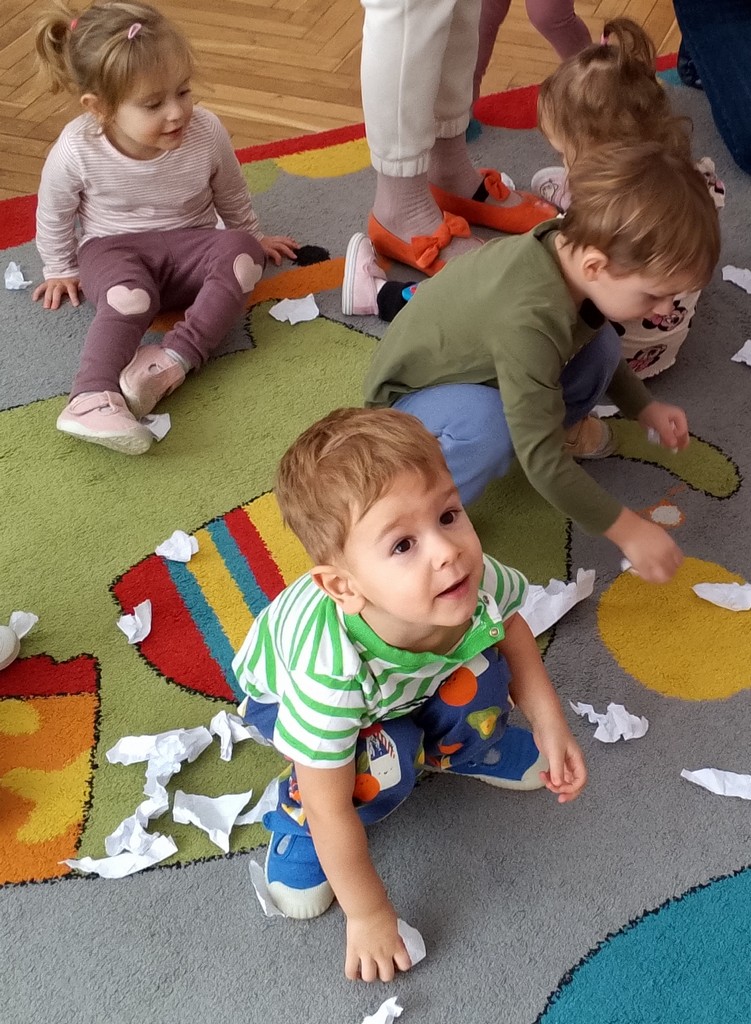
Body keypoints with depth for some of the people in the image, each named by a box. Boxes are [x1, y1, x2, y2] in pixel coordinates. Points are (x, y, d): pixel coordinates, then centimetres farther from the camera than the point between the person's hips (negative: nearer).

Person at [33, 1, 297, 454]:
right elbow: (54, 214, 1)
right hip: (111, 249, -2)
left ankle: (175, 358, -37)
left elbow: (233, 199, 6)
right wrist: (61, 270, 12)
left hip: (188, 246, 3)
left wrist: (252, 238, 19)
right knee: (130, 297, -36)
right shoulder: (76, 150, -20)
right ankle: (92, 397, -48)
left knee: (240, 252, -28)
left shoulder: (206, 132, -16)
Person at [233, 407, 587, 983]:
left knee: (479, 669, -16)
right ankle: (297, 831, 3)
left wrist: (550, 723, -10)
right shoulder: (331, 669, -47)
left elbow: (510, 627, -6)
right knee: (384, 766, -28)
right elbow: (331, 807, -31)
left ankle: (456, 749, 17)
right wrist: (368, 914, -19)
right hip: (285, 692, -4)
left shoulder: (475, 581, -35)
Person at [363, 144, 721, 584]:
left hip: (478, 366, 8)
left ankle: (557, 423, 19)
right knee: (491, 425, -38)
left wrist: (645, 407, 5)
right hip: (411, 398, -7)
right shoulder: (528, 323, -42)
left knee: (600, 347, -10)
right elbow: (543, 464, -37)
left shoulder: (572, 243, -17)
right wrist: (629, 531, -28)